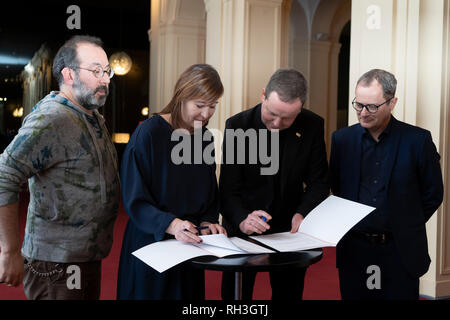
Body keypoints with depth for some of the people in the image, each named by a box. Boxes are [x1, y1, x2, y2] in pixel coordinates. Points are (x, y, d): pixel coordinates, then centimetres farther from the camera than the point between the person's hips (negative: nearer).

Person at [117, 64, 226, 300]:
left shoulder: (203, 136, 5)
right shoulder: (149, 133, -15)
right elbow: (134, 199, -17)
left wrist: (207, 222, -6)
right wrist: (171, 225, -30)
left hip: (190, 246, 6)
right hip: (150, 244, -6)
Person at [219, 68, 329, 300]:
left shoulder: (313, 126, -9)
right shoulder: (238, 125, -14)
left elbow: (319, 182, -2)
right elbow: (228, 189, -15)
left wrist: (302, 213, -21)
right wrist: (241, 221, -34)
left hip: (290, 228, 2)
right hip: (244, 229, -2)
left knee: (289, 293, 16)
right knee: (235, 294, 9)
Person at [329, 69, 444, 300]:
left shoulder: (418, 140, -5)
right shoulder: (342, 139, 3)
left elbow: (433, 194, 3)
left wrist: (404, 228, 4)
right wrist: (356, 224, 5)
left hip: (400, 253, -2)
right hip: (353, 251, 2)